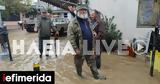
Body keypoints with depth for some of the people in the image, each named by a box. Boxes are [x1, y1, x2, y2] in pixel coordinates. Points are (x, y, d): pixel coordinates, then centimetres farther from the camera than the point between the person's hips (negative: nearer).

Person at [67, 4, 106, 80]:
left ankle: (96, 75, 27)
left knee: (92, 62, 15)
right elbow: (70, 37, -18)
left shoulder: (87, 21, 10)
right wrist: (76, 48, -21)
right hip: (80, 48, -6)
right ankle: (79, 75, 32)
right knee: (79, 63, 12)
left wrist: (93, 45, 16)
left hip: (89, 48, 6)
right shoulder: (73, 23, -14)